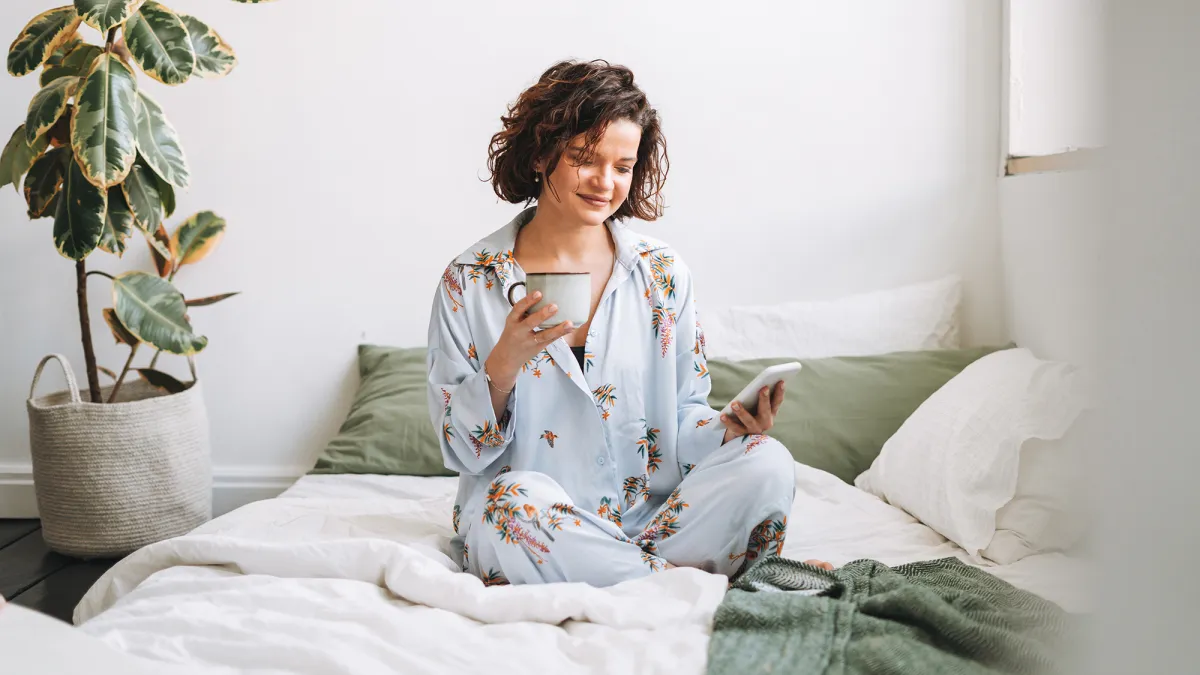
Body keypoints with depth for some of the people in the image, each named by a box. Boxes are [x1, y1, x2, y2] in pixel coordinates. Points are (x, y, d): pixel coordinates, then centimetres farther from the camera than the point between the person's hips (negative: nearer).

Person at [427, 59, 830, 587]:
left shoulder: (662, 272, 5)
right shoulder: (471, 281, -2)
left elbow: (683, 414, 9)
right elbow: (461, 450, -3)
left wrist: (729, 427, -14)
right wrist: (504, 364, -21)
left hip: (653, 518, 3)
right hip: (529, 524, -2)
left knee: (767, 464, -21)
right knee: (517, 498, -36)